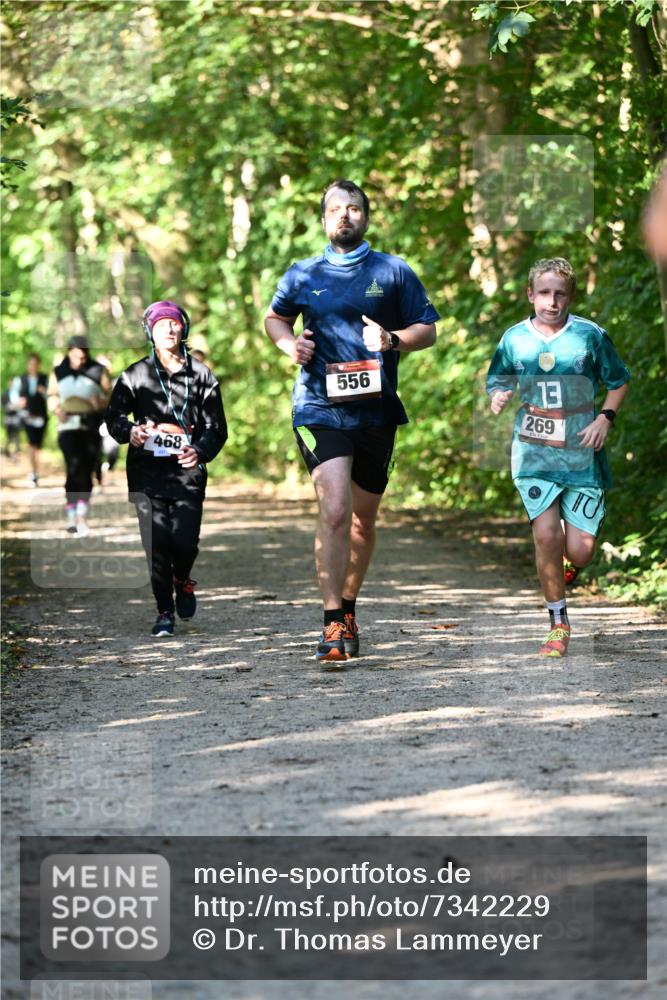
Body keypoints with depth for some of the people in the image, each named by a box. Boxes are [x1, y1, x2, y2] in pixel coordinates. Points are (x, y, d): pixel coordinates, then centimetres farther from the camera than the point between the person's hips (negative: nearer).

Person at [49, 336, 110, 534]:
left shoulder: (98, 371, 4)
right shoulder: (59, 372, 9)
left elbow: (109, 397, 7)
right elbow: (53, 395, 17)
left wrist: (100, 403, -15)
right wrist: (57, 409, -3)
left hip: (92, 427, 1)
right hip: (69, 427, -1)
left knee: (86, 472, 3)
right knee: (74, 468, -14)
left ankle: (82, 516, 14)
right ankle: (72, 516, -9)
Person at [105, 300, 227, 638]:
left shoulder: (201, 375, 9)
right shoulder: (135, 375, 9)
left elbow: (217, 427, 7)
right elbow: (114, 416, 4)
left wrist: (201, 451, -13)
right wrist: (130, 431, -19)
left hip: (188, 472, 0)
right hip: (147, 472, 0)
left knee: (185, 541, -10)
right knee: (157, 543, -6)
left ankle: (182, 581, 25)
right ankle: (164, 613, 9)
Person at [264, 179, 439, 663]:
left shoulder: (394, 272, 7)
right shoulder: (303, 275, 9)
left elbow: (428, 330, 9)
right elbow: (275, 317, 25)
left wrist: (393, 340, -12)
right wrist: (289, 343, 3)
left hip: (376, 410, 2)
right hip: (320, 408, -2)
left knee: (363, 518, 13)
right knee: (334, 511, -17)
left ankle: (348, 606, 33)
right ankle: (334, 624, -16)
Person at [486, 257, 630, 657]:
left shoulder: (591, 335, -2)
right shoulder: (515, 338, 2)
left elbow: (619, 381, 9)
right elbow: (497, 381, 15)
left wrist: (605, 418, -5)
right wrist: (497, 396, -8)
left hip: (582, 453, 0)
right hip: (533, 453, 0)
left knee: (580, 553, -5)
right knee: (547, 534, -16)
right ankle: (559, 623, 0)